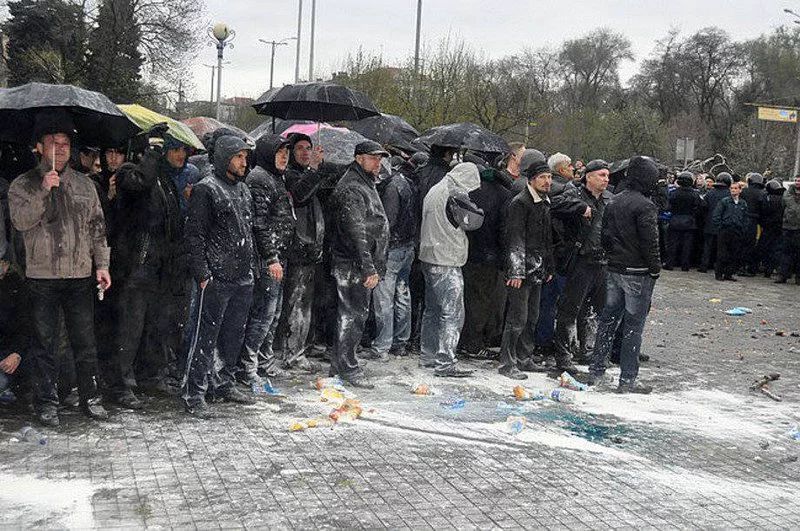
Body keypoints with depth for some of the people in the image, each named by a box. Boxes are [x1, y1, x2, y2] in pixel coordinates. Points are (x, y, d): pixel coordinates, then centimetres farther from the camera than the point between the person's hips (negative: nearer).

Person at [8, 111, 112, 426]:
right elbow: (20, 221, -14)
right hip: (42, 276, -2)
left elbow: (97, 227, 12)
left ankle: (90, 397, 18)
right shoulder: (23, 185, 2)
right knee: (44, 343, 6)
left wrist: (102, 264, 5)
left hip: (80, 276, 2)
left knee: (85, 341, 7)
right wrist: (43, 190, -22)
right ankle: (47, 401, 16)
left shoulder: (84, 184, 11)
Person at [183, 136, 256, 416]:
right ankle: (194, 393, 1)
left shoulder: (243, 189, 17)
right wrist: (202, 273, -16)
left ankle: (226, 384, 27)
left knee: (235, 334, 14)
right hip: (217, 277, -8)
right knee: (207, 335, -5)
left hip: (243, 277, 8)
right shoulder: (206, 189, -7)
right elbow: (195, 234, -11)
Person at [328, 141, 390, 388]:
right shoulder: (351, 189, -15)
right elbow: (355, 233, -23)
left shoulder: (366, 185, 19)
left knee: (354, 313, 15)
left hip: (364, 265, 10)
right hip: (352, 265, -10)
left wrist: (375, 266, 23)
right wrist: (368, 268, -26)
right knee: (352, 315, -5)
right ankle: (347, 368, 3)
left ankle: (340, 365, 24)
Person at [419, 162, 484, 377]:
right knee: (452, 314, -6)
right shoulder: (455, 195, -16)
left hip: (428, 259, 10)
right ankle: (444, 363, -7)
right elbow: (475, 220, -12)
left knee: (432, 309, 18)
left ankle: (427, 355, 26)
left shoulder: (434, 191, 13)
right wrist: (473, 209, 6)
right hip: (446, 264, -10)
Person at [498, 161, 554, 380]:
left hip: (537, 270, 9)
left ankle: (523, 357, 25)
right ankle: (507, 363, 0)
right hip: (521, 270, -9)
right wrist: (516, 271, -21)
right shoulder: (520, 203, -11)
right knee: (517, 318, -7)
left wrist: (549, 267, 23)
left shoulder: (545, 203, 16)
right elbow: (515, 238, -16)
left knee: (532, 317, 14)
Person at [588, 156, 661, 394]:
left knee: (609, 318, 15)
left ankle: (596, 370, 20)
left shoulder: (614, 201, 7)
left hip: (614, 270, 7)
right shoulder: (645, 206, -16)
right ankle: (627, 379, 4)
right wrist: (655, 268, -7)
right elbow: (650, 242, -17)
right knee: (633, 325, -1)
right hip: (637, 273, -7)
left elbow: (604, 235, 13)